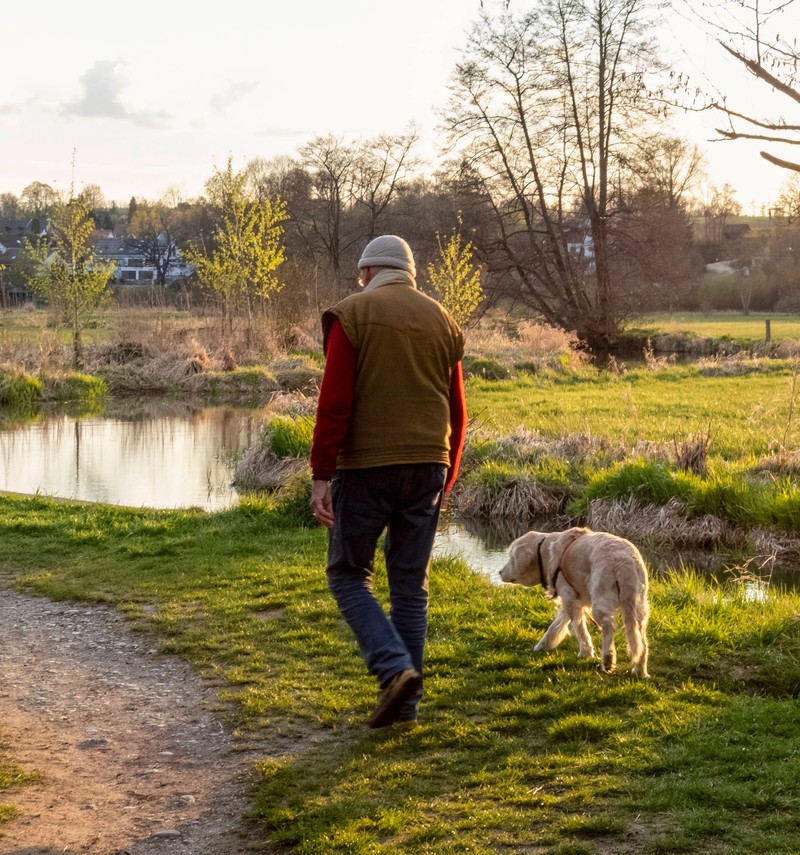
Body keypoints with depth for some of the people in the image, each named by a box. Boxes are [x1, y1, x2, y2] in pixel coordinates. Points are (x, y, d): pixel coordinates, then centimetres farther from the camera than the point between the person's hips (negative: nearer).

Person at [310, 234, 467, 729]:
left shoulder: (352, 315, -2)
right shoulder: (443, 322, 12)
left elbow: (334, 402, -10)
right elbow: (457, 413, 13)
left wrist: (321, 475, -9)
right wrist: (447, 480, 21)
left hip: (365, 466, -4)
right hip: (426, 466, 4)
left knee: (349, 574, 8)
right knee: (411, 585, 10)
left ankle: (395, 666, -11)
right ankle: (405, 704, 12)